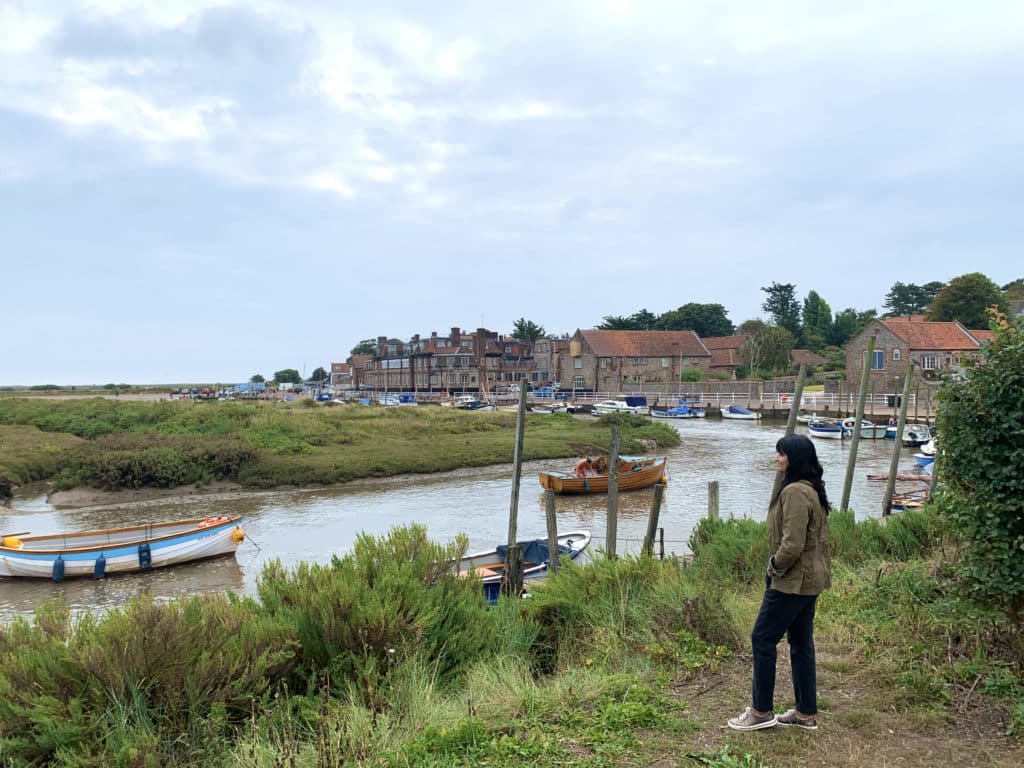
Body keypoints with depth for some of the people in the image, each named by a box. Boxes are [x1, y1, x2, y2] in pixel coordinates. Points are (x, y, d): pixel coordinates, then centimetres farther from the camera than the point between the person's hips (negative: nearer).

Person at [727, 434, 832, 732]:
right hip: (810, 579, 10)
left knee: (763, 639, 0)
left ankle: (762, 711, 11)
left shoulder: (795, 492, -23)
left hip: (791, 581, -10)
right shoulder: (813, 489, 10)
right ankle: (806, 713, 25)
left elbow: (792, 545, -27)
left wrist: (774, 566, -9)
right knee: (801, 643, 16)